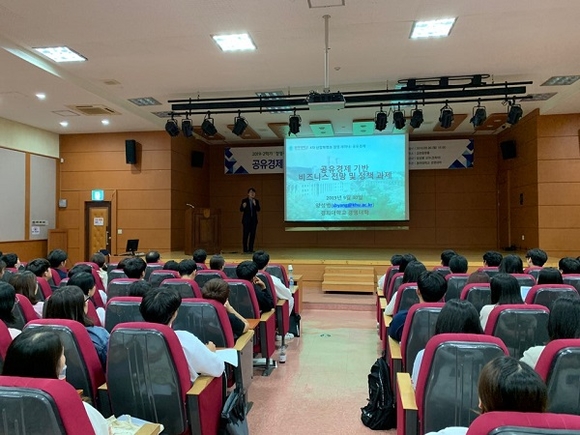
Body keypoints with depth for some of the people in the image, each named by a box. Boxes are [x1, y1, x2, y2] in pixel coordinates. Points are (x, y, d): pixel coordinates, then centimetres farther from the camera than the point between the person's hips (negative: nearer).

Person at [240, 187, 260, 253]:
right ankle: (245, 249, 0)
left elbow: (258, 209, -4)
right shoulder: (244, 200, -1)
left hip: (254, 219, 3)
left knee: (253, 234, 3)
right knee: (246, 234, -4)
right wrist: (243, 206, -26)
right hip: (246, 220, -3)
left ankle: (251, 249, 10)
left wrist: (255, 204, -19)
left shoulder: (256, 201, 7)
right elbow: (241, 210, -6)